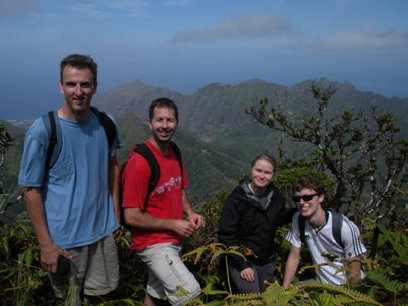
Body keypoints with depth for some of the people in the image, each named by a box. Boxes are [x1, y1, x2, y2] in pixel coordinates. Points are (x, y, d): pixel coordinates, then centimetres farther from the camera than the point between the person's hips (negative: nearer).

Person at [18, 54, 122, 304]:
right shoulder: (41, 131, -18)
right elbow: (31, 190, -13)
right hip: (64, 239, -3)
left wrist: (116, 210, 6)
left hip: (103, 230, 4)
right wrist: (46, 244, -12)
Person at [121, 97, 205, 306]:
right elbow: (132, 217, -21)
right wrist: (173, 224, -16)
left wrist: (190, 213, -1)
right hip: (153, 244, -8)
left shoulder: (174, 153, 3)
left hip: (173, 240, 8)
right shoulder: (139, 162, -22)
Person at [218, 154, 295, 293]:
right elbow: (226, 235, -17)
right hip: (242, 261, -6)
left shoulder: (275, 196, -3)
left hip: (267, 262, 6)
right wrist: (242, 265, -20)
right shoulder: (237, 199, -19)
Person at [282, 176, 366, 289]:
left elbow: (354, 273, -14)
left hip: (346, 285, -3)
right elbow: (294, 256, 0)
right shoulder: (298, 219, -9)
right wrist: (284, 290, -3)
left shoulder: (346, 228, -23)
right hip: (321, 282, 3)